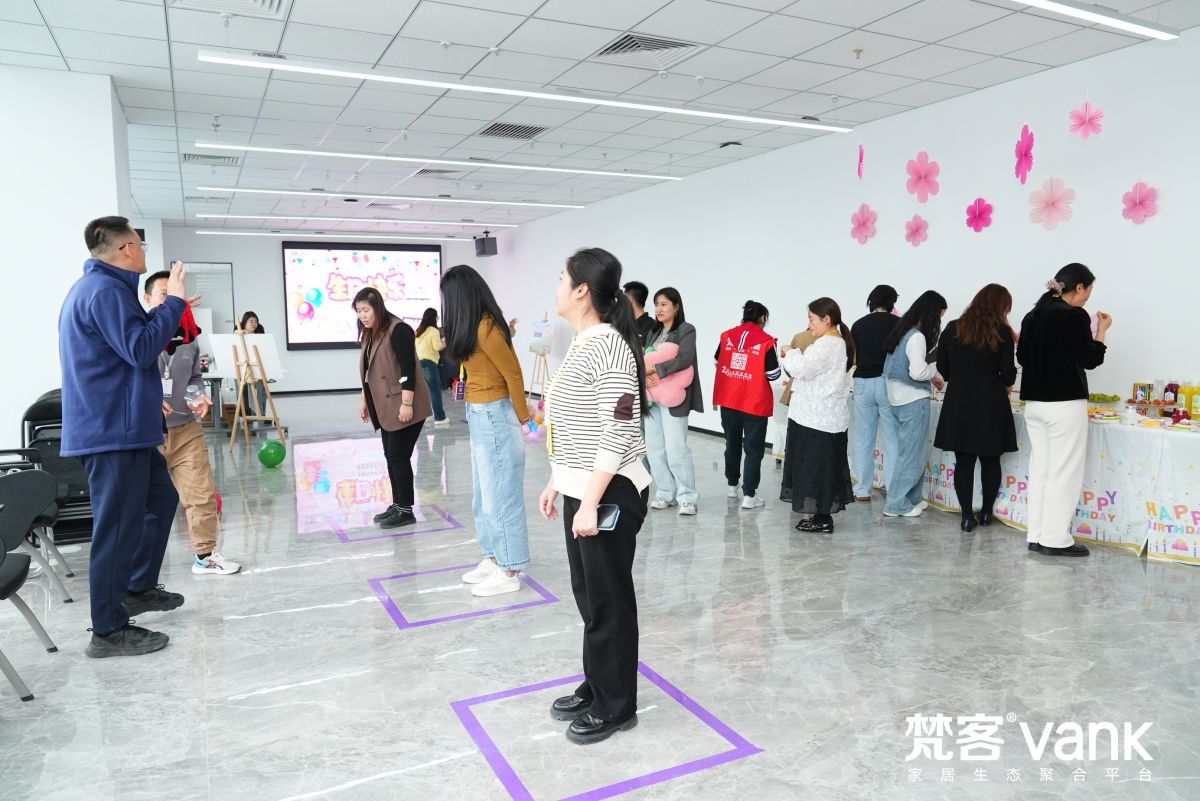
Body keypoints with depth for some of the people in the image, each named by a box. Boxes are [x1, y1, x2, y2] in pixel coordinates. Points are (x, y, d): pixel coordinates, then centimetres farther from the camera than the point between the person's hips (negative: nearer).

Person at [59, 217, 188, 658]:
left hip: (125, 427, 12)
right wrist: (174, 301, -17)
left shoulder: (98, 287, 19)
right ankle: (108, 631, 4)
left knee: (161, 499, 21)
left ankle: (139, 588, 33)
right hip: (113, 430, -12)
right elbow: (141, 350, -23)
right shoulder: (105, 290, -17)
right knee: (118, 525, -5)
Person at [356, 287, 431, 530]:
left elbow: (408, 369, -20)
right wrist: (363, 399, 19)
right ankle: (397, 505, 22)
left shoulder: (398, 330, -16)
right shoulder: (369, 334, 13)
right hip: (386, 407, 9)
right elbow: (369, 371, 20)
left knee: (399, 457, -5)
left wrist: (407, 404, -23)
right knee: (391, 457, 12)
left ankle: (406, 510, 4)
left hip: (404, 407, -9)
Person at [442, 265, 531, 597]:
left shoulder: (484, 328, -18)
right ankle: (494, 560, 30)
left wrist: (521, 417, -3)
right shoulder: (479, 325, 9)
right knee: (485, 496, 17)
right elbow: (505, 370, 7)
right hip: (481, 417, 10)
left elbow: (514, 375, -15)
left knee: (500, 495, 0)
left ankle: (509, 573, 12)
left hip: (493, 418, -10)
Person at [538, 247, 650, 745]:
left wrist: (591, 502, -23)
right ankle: (596, 687, 35)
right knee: (588, 596, 19)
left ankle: (616, 706, 22)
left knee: (609, 600, 5)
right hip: (581, 490, 9)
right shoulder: (581, 344, 10)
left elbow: (617, 433, -23)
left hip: (609, 495, -9)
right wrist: (557, 482, 19)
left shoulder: (609, 346, -19)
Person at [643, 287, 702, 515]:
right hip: (652, 396, 7)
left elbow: (684, 359, -19)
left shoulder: (686, 330, -4)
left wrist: (655, 368, -23)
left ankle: (687, 496, 4)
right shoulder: (653, 331, 16)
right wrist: (644, 374, -13)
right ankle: (665, 493, 18)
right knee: (654, 448, 7)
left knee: (675, 448, -8)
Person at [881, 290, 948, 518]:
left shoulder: (901, 331, 11)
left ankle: (912, 498, 24)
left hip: (898, 399, 9)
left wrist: (931, 377, 13)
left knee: (912, 452, 16)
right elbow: (918, 371, -23)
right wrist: (935, 373, -2)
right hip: (913, 400, -9)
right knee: (912, 454, 0)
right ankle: (897, 504, 5)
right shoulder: (917, 337, -16)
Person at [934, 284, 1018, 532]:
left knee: (963, 461, 5)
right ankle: (986, 512, 21)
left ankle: (967, 516, 5)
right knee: (990, 459, 12)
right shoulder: (1002, 332, -4)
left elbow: (943, 368, 7)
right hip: (991, 402, -2)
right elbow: (1008, 374, -3)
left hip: (958, 402, 2)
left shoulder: (952, 329, 3)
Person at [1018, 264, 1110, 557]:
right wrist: (1102, 330, 3)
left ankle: (1036, 536, 14)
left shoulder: (1032, 316, 11)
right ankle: (1056, 539, 5)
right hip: (1065, 403, -7)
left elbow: (1022, 357, 18)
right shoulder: (1075, 316, -11)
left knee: (1040, 468, 11)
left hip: (1035, 403, 7)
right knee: (1064, 473, 0)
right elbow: (1090, 360, -9)